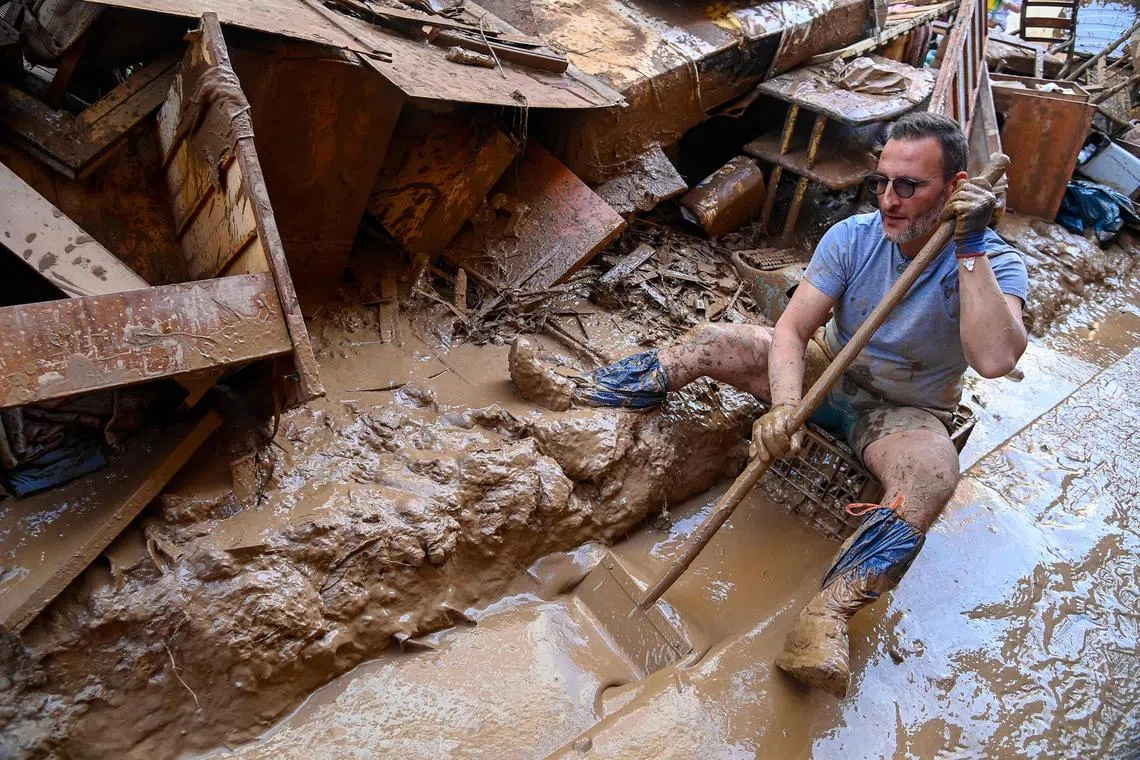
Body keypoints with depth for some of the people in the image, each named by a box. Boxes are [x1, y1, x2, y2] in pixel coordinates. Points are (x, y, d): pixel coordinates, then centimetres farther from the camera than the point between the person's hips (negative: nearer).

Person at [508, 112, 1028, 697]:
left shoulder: (994, 263, -20)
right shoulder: (853, 237, -12)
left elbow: (995, 360, -40)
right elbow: (791, 329, -20)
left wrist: (971, 249, -40)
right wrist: (784, 407, -38)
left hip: (905, 412, -3)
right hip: (830, 369, 3)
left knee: (932, 475, -38)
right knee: (711, 342, -13)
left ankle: (827, 617, -50)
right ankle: (575, 395, -6)